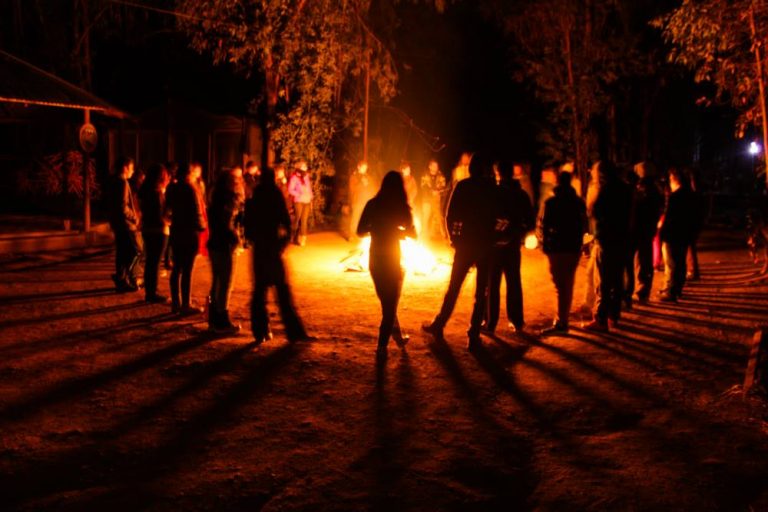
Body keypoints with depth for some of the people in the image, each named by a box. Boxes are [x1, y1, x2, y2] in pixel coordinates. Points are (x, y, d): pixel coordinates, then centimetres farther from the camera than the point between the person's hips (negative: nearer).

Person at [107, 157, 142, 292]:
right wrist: (134, 218, -10)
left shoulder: (113, 182, 14)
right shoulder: (122, 183, -16)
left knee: (122, 253, 12)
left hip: (117, 223, 10)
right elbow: (123, 207, -23)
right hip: (126, 223, -10)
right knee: (136, 251, -5)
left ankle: (122, 281, 15)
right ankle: (121, 276, -11)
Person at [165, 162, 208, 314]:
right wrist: (202, 226, -1)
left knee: (177, 268, 12)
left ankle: (176, 303, 18)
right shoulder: (191, 189, -15)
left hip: (176, 231, 7)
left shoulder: (173, 188, 8)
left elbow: (168, 210, 16)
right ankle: (186, 305, 1)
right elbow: (196, 213, -15)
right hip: (189, 233, -7)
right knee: (187, 270, -3)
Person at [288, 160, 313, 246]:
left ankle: (302, 238, 5)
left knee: (304, 220, 2)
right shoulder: (294, 177, -4)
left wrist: (310, 199, 12)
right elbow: (290, 189, -8)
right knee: (298, 219, -5)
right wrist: (299, 195, -14)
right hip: (298, 201, -5)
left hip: (307, 201, 5)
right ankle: (295, 237, 8)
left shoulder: (306, 176, 13)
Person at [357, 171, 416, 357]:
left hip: (375, 259, 4)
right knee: (390, 303, 8)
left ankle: (398, 335, 33)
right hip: (391, 260, -4)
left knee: (387, 301, 22)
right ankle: (382, 346, 4)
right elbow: (412, 234, -4)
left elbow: (361, 231, -1)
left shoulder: (372, 205, -4)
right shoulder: (402, 207, -11)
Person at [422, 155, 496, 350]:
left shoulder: (462, 186, -2)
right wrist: (491, 238, 9)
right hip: (485, 245, -1)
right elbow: (496, 216, -3)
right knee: (481, 292, 6)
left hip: (465, 244, 1)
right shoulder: (491, 188, -2)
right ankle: (474, 336, 4)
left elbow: (450, 216, -5)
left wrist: (454, 237, 8)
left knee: (453, 287, 15)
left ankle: (438, 326, 24)